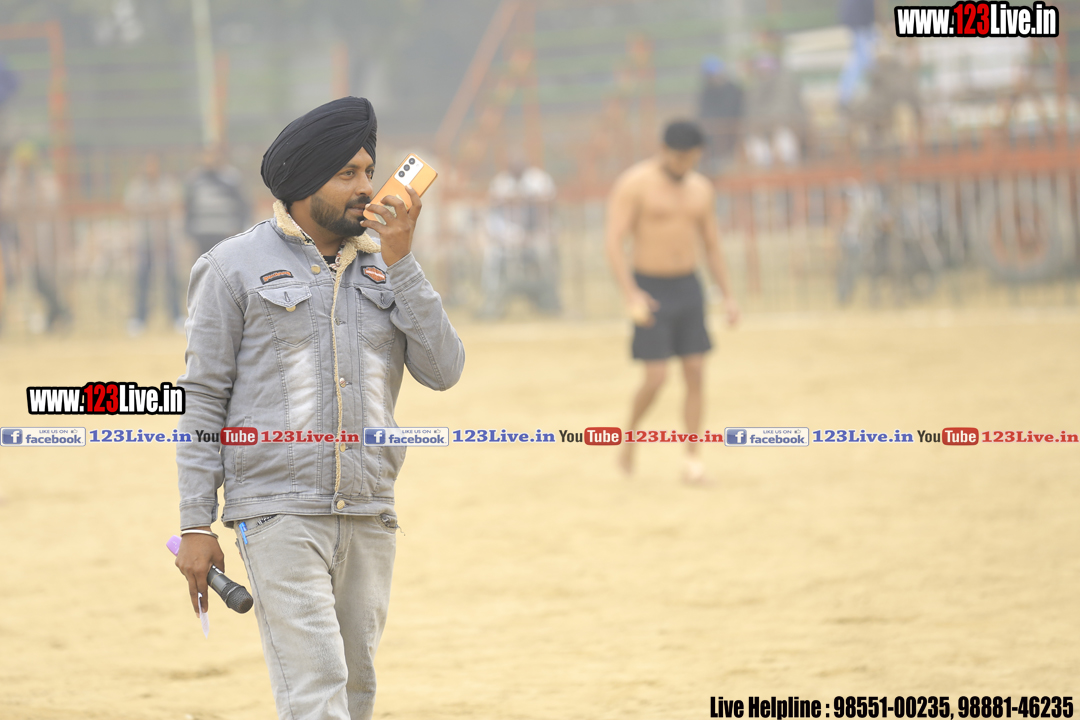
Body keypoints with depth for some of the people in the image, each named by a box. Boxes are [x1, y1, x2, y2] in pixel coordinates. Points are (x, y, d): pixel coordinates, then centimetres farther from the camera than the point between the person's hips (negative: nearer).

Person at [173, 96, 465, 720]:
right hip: (280, 516, -5)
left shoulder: (384, 267, 13)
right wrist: (196, 525, -6)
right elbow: (203, 399, 0)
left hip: (369, 520, 5)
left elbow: (443, 370, 1)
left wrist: (401, 260, -6)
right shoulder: (236, 267, 0)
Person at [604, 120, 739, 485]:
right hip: (650, 292, -5)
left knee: (696, 374, -2)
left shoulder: (700, 188, 6)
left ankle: (692, 460, 3)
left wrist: (728, 295, 5)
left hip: (688, 288, 5)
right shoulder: (634, 184, -12)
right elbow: (613, 241, -18)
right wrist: (631, 295, -29)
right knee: (656, 378, -10)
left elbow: (712, 246, 14)